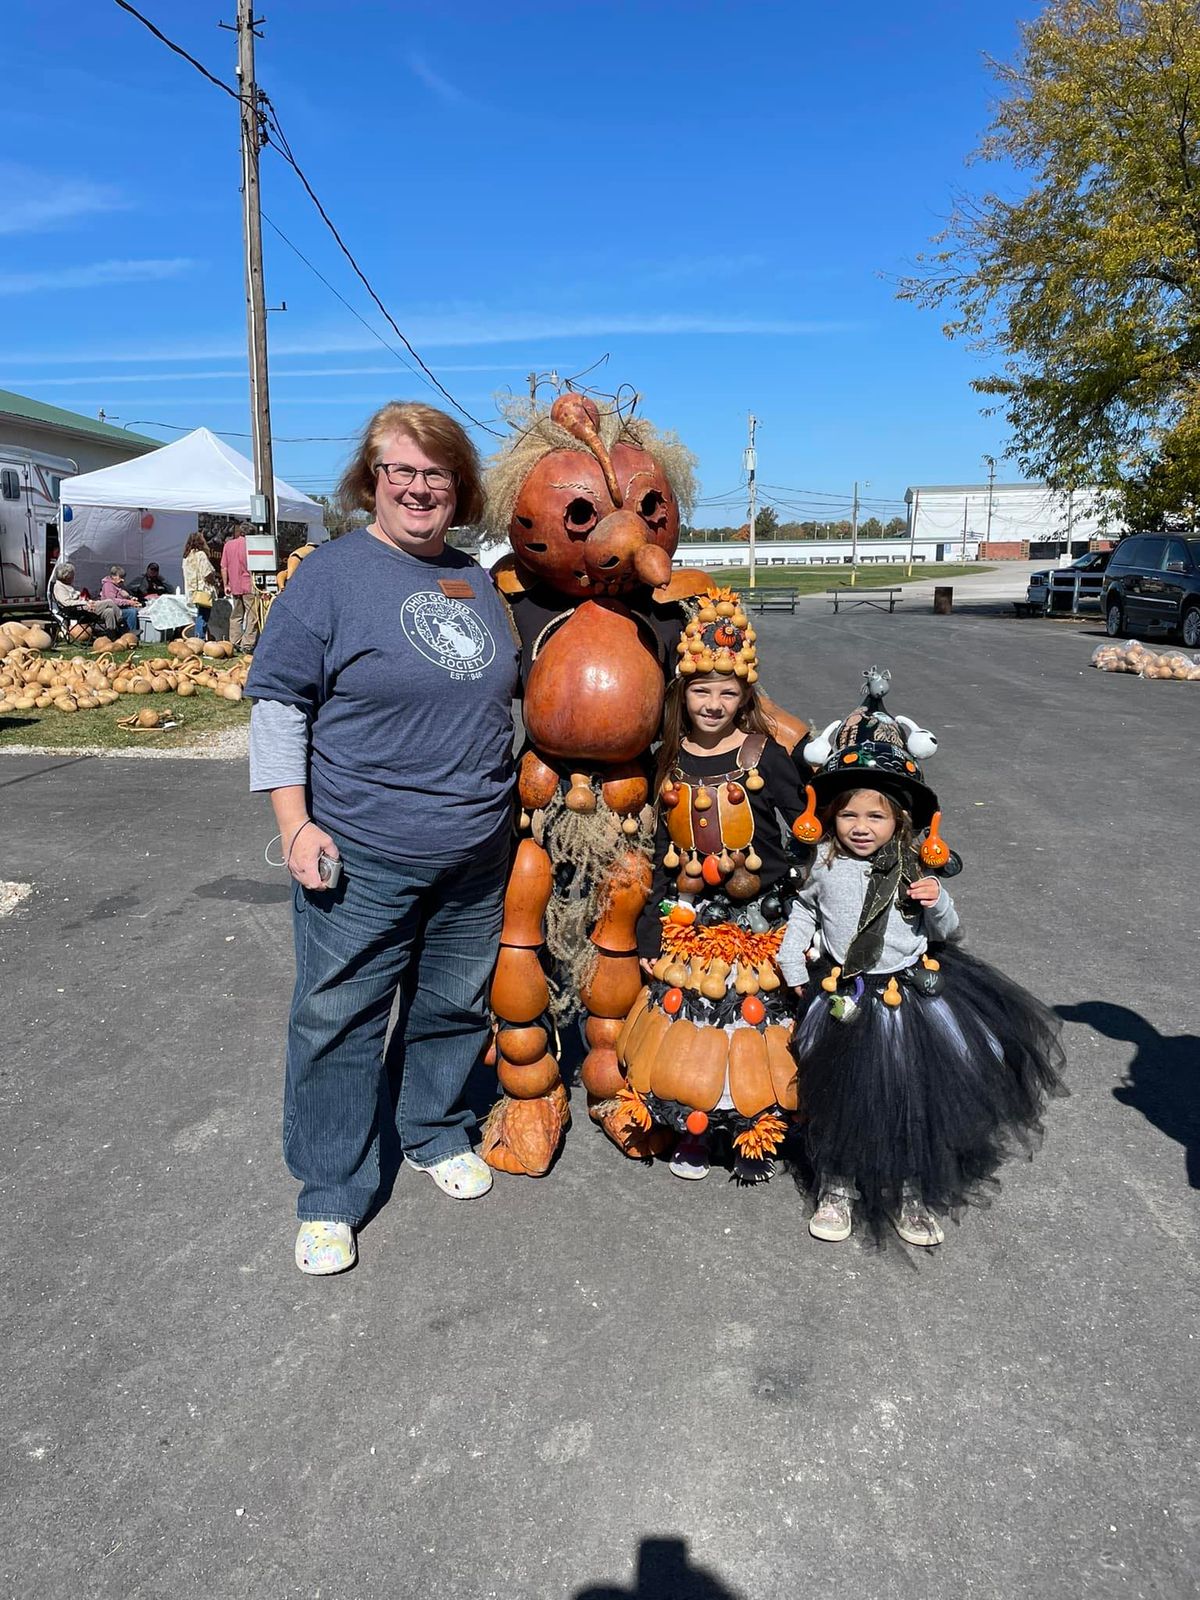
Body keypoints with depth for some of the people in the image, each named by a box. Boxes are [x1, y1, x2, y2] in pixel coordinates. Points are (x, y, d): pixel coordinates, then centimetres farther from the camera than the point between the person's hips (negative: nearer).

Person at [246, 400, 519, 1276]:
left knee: (456, 1005, 17)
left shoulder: (477, 579, 10)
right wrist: (295, 823, -14)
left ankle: (437, 1132, 41)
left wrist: (505, 803, 19)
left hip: (476, 851, 5)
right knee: (339, 1018, 4)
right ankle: (332, 1196, 21)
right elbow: (279, 700, -7)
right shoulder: (333, 572, -6)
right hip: (362, 856, -5)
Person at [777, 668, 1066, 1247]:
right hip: (844, 1001, 0)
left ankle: (908, 1192, 33)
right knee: (841, 1098, 11)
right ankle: (837, 1186, 33)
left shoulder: (916, 869, -8)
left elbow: (945, 933, 1)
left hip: (911, 997, 0)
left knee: (914, 1098, 11)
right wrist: (792, 966, 3)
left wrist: (937, 905, -20)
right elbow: (802, 913, 9)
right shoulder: (824, 865, -8)